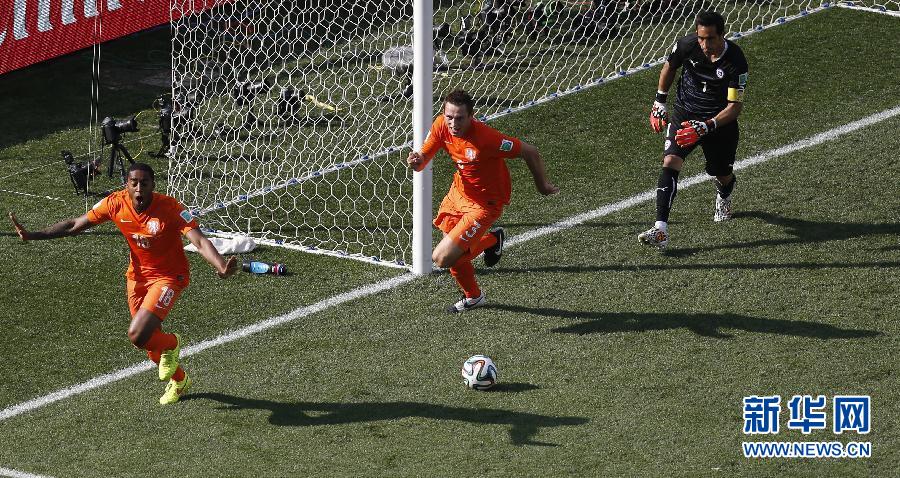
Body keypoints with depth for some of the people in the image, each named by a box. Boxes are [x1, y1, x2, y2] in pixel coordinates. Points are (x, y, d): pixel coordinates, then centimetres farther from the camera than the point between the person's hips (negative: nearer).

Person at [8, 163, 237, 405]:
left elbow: (200, 241, -36)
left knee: (137, 335, -21)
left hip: (169, 277, -5)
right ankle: (179, 380, 46)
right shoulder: (116, 203, -14)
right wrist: (33, 236, -8)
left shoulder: (170, 208, -27)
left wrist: (221, 265, -55)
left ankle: (171, 344, 14)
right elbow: (75, 225, -3)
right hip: (138, 275, 5)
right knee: (150, 340, 16)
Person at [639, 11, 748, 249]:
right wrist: (659, 101, 9)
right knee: (670, 162, -21)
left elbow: (735, 107, -21)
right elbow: (670, 66, 7)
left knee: (723, 175, 13)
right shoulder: (688, 45, -17)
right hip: (685, 114, 1)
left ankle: (724, 199, 55)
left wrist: (706, 127, -32)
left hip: (720, 120, -1)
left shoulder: (735, 61, -24)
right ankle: (660, 230, -28)